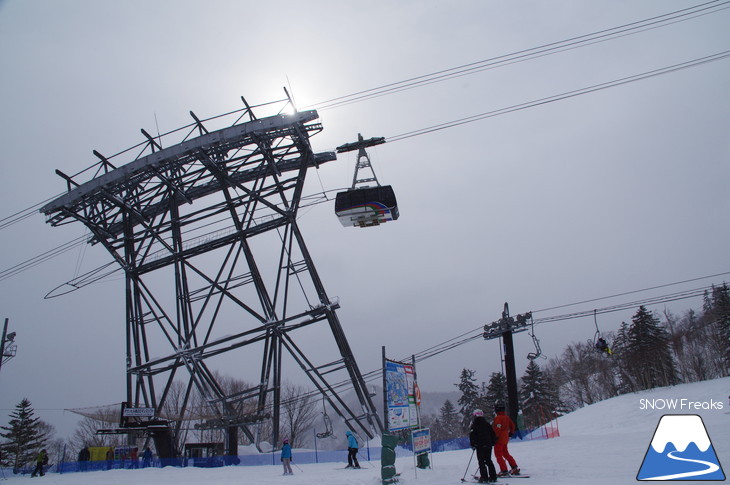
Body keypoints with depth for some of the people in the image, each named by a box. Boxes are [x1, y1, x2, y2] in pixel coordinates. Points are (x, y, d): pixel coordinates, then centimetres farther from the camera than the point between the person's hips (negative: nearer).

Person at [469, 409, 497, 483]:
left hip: (479, 446, -6)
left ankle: (484, 478, -7)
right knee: (488, 460, 14)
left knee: (481, 461, -1)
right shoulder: (487, 424, 11)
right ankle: (493, 477, 12)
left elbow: (472, 435, -11)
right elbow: (493, 434, 13)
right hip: (488, 445, 6)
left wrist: (473, 444, -4)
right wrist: (492, 443, 19)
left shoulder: (474, 425, -6)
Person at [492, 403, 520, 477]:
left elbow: (497, 429, -24)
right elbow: (512, 425, 18)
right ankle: (514, 468, 21)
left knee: (498, 455, -1)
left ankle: (504, 471, -3)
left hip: (499, 439, -9)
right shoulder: (507, 417, 8)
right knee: (506, 453, 20)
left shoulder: (498, 418, -17)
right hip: (505, 439, 9)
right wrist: (511, 433, 31)